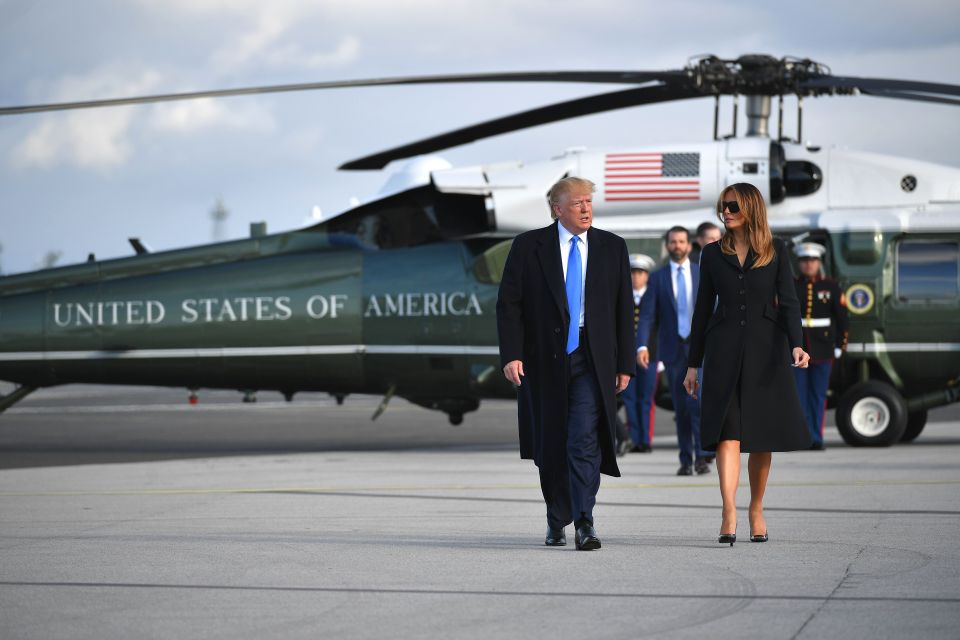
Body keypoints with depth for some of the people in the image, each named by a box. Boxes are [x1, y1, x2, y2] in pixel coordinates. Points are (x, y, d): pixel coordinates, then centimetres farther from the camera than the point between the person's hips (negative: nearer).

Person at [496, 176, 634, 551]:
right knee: (551, 445, 9)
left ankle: (584, 523, -15)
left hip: (593, 358, 0)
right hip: (544, 358, 0)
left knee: (585, 439, -14)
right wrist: (511, 355, -12)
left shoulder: (612, 247, 7)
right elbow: (508, 304, -1)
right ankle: (556, 521, 25)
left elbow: (624, 309, 8)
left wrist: (625, 363, 4)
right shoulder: (528, 246, 1)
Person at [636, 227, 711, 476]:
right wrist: (642, 345, -15)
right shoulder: (658, 278, 5)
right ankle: (686, 460, 10)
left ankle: (701, 456, -7)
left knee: (697, 400, -14)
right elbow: (647, 314, -2)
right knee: (681, 407, 3)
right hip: (673, 349, 1)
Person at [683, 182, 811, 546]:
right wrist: (693, 364, 9)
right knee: (728, 432, -12)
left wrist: (796, 344, -17)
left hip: (765, 351, 0)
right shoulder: (713, 254, 9)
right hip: (724, 351, 0)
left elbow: (788, 302, 0)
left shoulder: (775, 252, 5)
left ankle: (756, 510, 20)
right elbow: (703, 308, 11)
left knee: (762, 436, 5)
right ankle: (729, 515, -21)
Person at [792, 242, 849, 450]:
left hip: (823, 350, 0)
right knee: (799, 396, -2)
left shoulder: (831, 287, 6)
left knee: (818, 396, 2)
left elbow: (842, 318, 7)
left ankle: (816, 439, 6)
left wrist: (840, 347, 2)